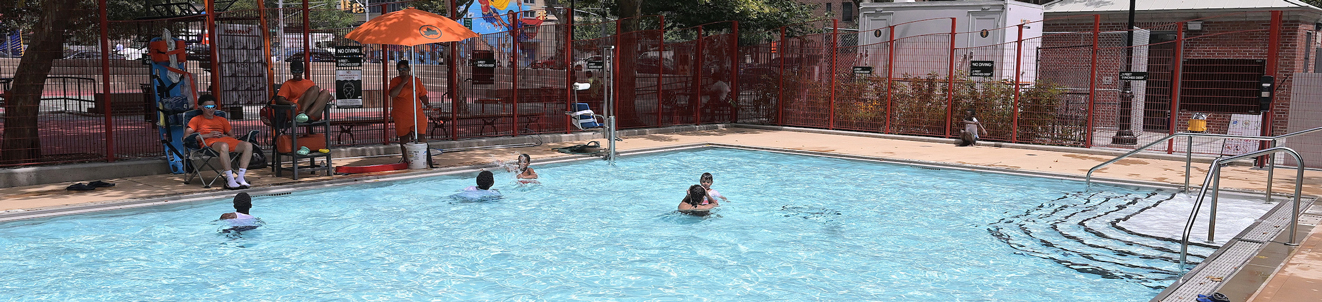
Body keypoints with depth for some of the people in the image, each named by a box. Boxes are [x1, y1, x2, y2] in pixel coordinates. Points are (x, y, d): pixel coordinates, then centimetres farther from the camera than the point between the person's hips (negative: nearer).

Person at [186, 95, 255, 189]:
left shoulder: (221, 120, 33)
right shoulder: (196, 120, 21)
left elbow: (232, 136, 28)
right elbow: (186, 136, 5)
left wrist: (224, 136, 3)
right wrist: (208, 135, -4)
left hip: (225, 139, 5)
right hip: (209, 142, -5)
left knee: (248, 145, -24)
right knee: (224, 146, -43)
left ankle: (240, 178, -28)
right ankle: (230, 180, -43)